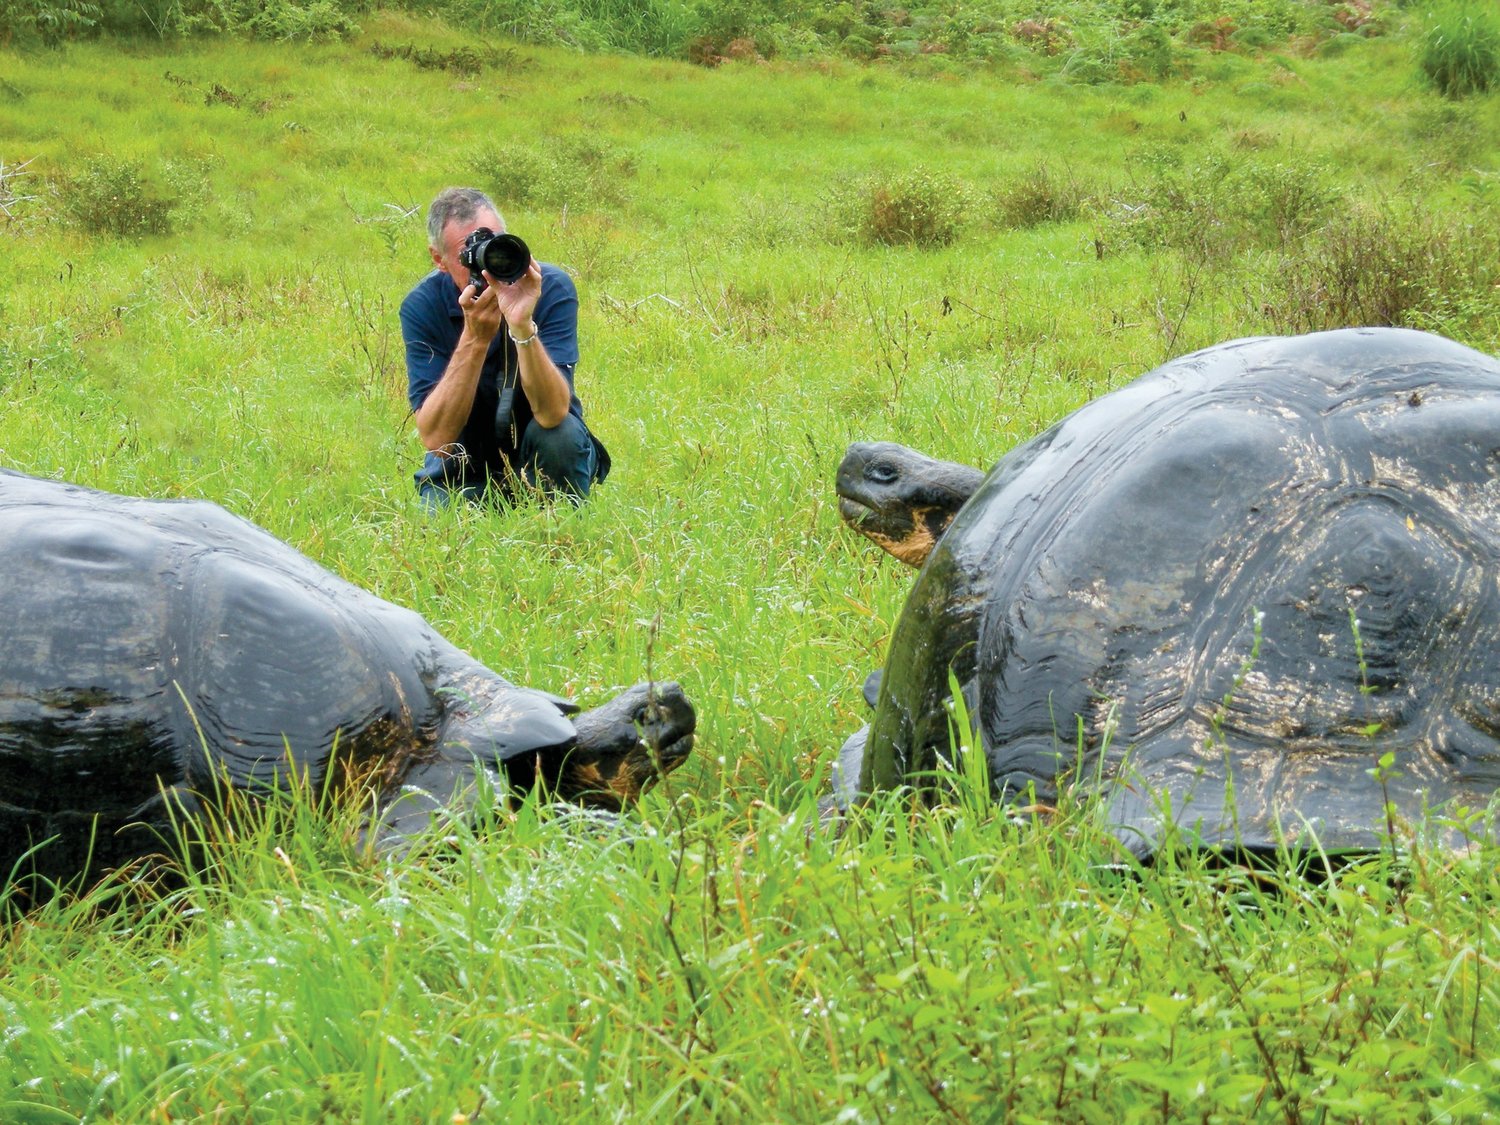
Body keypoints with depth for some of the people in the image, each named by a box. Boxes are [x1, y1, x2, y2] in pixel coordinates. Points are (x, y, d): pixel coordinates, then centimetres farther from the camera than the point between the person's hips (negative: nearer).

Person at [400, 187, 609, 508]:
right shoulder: (422, 306, -15)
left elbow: (553, 413, -29)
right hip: (464, 466, 0)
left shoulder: (551, 288, -17)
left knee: (561, 433, -30)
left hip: (542, 455, 0)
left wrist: (523, 325, -42)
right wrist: (475, 338, -33)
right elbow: (435, 438, -25)